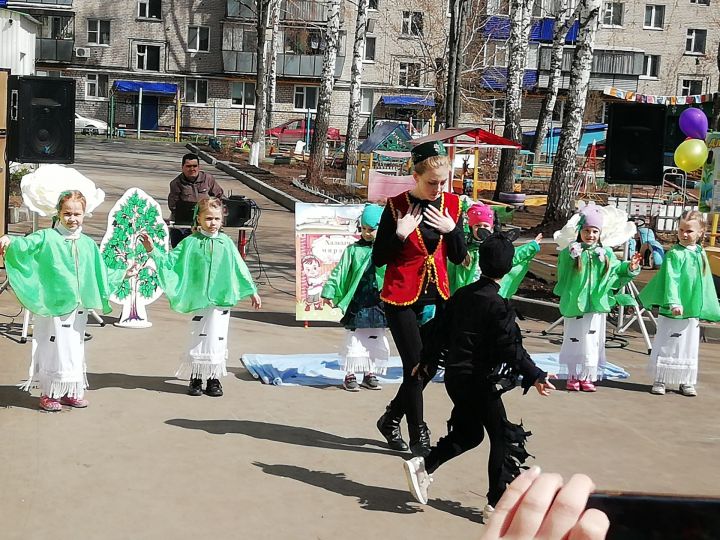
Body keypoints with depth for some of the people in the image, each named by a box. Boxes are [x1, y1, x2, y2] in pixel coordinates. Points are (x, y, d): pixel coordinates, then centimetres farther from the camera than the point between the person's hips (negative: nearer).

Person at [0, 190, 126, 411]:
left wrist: (123, 274, 22)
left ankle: (70, 391, 24)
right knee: (53, 348, 0)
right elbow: (25, 245, -20)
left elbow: (101, 273, 21)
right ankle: (48, 394, 12)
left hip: (79, 306, 5)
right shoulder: (47, 238, -4)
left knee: (75, 348, 12)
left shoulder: (88, 244, 11)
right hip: (53, 305, -5)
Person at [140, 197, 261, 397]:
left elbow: (239, 268, 10)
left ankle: (214, 379, 16)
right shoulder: (190, 243, -1)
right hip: (199, 300, -1)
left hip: (222, 300, 1)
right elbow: (170, 260, 3)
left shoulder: (226, 243, 3)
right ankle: (196, 378, 17)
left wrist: (252, 291, 13)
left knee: (218, 339, 4)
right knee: (198, 340, 4)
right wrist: (152, 250, -11)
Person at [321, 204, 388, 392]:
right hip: (356, 304, -2)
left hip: (379, 305, 2)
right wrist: (329, 292, -5)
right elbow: (339, 272, 1)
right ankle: (350, 375, 12)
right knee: (354, 340, 1)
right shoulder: (353, 250, 0)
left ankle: (370, 374, 23)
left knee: (376, 341, 10)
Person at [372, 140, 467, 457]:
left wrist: (452, 229, -10)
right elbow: (378, 259, -8)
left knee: (430, 366, 10)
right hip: (402, 297, -5)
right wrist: (401, 233, -22)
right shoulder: (397, 205, -10)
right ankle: (418, 437, 10)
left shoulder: (451, 204, 3)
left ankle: (390, 419, 31)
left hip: (436, 297, 5)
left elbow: (459, 257, 6)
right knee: (415, 366, -5)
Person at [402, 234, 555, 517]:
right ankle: (497, 502, 8)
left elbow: (440, 331, 14)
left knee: (468, 432, 22)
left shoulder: (461, 295, 5)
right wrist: (535, 376, -20)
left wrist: (426, 361, 27)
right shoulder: (498, 305, -16)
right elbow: (511, 347, -22)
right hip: (480, 381, -8)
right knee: (504, 437, 6)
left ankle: (423, 466, 11)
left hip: (454, 376, 8)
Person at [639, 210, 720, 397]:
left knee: (689, 347, 12)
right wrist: (673, 302, -29)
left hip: (693, 311, 6)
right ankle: (659, 380, 10)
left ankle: (686, 382, 22)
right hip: (672, 312, -6)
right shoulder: (675, 254, -11)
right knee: (666, 346, 1)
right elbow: (670, 280, -18)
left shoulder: (701, 254, 8)